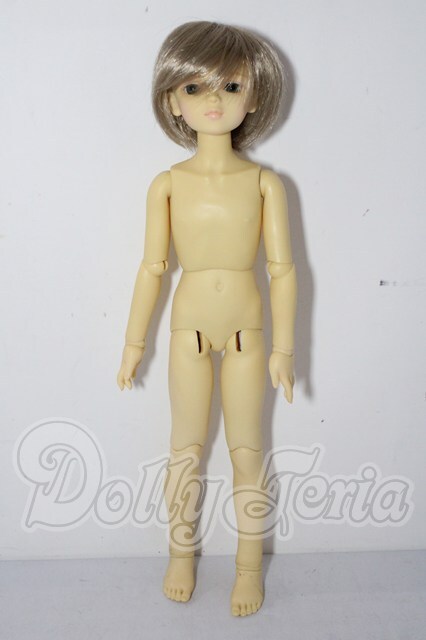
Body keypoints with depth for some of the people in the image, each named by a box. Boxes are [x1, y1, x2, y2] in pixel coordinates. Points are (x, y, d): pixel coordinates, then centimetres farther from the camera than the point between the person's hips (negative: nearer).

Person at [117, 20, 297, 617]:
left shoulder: (265, 182, -5)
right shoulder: (168, 183, -3)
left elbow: (283, 269, -3)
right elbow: (152, 268, 1)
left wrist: (284, 347, -4)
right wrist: (134, 344, 3)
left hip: (247, 332, 0)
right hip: (189, 331, 1)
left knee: (248, 452, 9)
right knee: (185, 449, 13)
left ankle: (250, 564, 29)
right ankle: (181, 554, 35)